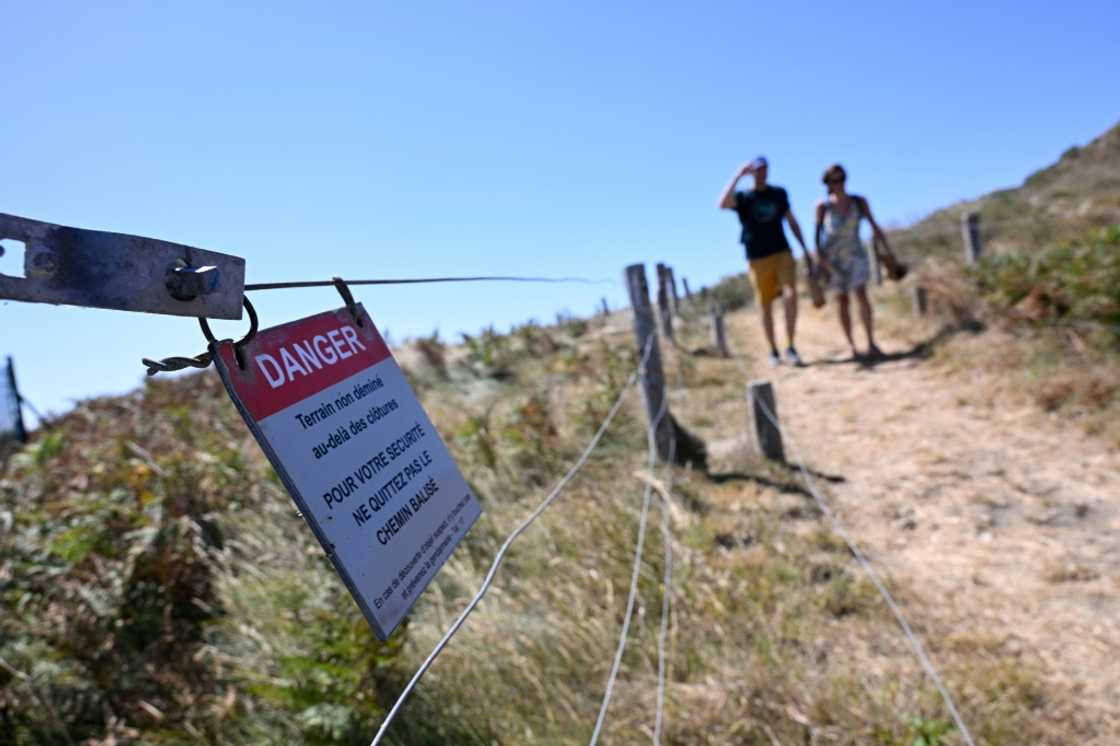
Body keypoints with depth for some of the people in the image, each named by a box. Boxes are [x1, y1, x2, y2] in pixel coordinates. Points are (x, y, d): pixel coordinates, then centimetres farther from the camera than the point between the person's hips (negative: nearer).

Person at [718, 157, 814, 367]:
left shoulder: (779, 193, 10)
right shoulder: (743, 198, 0)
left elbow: (792, 222, 17)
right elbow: (723, 204, -23)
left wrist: (805, 250, 13)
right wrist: (738, 175, -21)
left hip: (782, 253, 2)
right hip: (759, 259, -1)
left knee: (791, 296, -17)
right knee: (766, 306, 4)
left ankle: (791, 347, -6)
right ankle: (774, 351, 18)